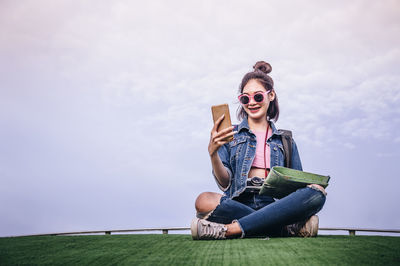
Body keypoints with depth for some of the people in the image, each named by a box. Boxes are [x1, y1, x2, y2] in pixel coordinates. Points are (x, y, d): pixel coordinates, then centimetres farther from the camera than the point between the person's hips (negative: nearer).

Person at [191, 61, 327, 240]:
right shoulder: (231, 135, 16)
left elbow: (297, 183, 19)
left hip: (275, 203, 2)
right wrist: (213, 152, -16)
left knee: (317, 192, -29)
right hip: (239, 202, -1)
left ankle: (229, 229, -32)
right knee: (204, 201, -33)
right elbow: (225, 182, 3)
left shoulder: (285, 140, 22)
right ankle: (286, 228, -29)